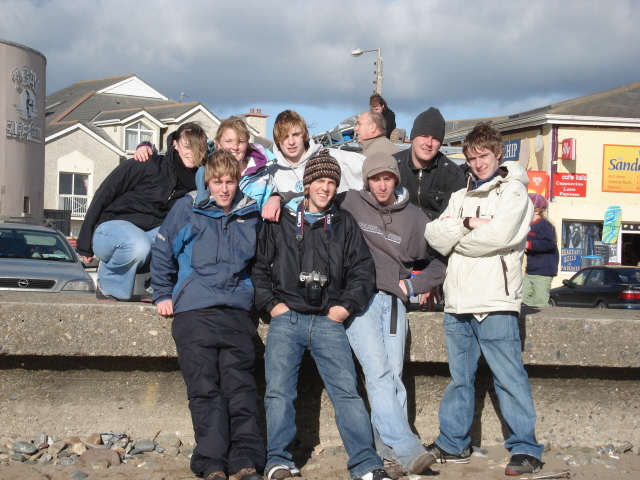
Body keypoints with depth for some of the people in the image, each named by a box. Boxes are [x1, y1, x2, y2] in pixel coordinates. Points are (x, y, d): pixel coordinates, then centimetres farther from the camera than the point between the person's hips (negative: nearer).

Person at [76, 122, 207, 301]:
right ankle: (107, 283, -8)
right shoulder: (146, 166, -11)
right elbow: (103, 196, -7)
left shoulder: (194, 182, 5)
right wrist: (85, 245, -7)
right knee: (138, 245, -38)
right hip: (111, 227, -4)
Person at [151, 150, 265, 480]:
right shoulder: (188, 209, 5)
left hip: (236, 311, 2)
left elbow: (258, 260, 29)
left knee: (241, 387, -6)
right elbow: (162, 252, 11)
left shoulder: (251, 214, 13)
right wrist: (163, 295, 9)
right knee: (205, 389, -6)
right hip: (194, 311, -2)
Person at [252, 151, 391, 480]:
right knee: (279, 391, -7)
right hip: (286, 319, 0)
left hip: (329, 321, 1)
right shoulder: (280, 222, 11)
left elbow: (363, 269, 13)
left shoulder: (344, 224, 15)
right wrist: (270, 303, 0)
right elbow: (258, 265, 11)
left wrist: (347, 305, 1)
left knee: (347, 391, -7)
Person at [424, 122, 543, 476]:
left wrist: (455, 240, 0)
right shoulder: (460, 197, 20)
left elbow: (498, 235, -15)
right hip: (457, 302, 6)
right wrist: (467, 224, -10)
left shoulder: (513, 191, 1)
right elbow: (434, 235, 6)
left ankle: (525, 449, 2)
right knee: (459, 378, 14)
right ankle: (453, 444, 23)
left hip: (495, 303, -6)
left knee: (509, 378, -5)